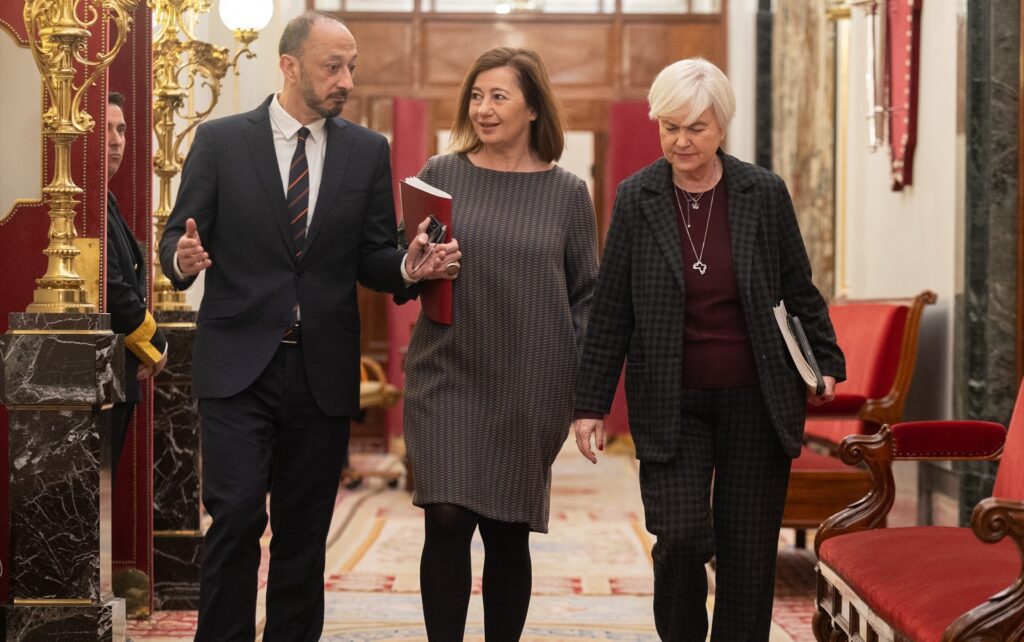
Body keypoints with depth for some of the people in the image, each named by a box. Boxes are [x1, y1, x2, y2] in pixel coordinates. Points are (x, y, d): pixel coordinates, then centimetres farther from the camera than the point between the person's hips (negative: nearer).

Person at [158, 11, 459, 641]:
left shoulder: (368, 151, 6)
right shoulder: (221, 140, 0)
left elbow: (372, 258, 7)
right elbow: (178, 237, 1)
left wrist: (408, 266, -15)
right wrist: (184, 258, -22)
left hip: (323, 370, 2)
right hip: (239, 364, -2)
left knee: (305, 530, 9)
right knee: (236, 517, -10)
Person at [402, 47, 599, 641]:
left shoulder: (567, 192, 3)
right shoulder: (441, 175, 4)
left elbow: (587, 294, 6)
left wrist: (586, 382, -3)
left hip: (529, 387, 0)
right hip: (448, 378, 0)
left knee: (508, 533, 7)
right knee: (446, 520, -8)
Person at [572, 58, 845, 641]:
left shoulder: (765, 194, 0)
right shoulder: (637, 198, 0)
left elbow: (800, 291, 10)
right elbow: (611, 311, 2)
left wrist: (827, 363, 3)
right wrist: (592, 403, 1)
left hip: (756, 401, 1)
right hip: (672, 405, -1)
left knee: (749, 550, 5)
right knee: (680, 537, -13)